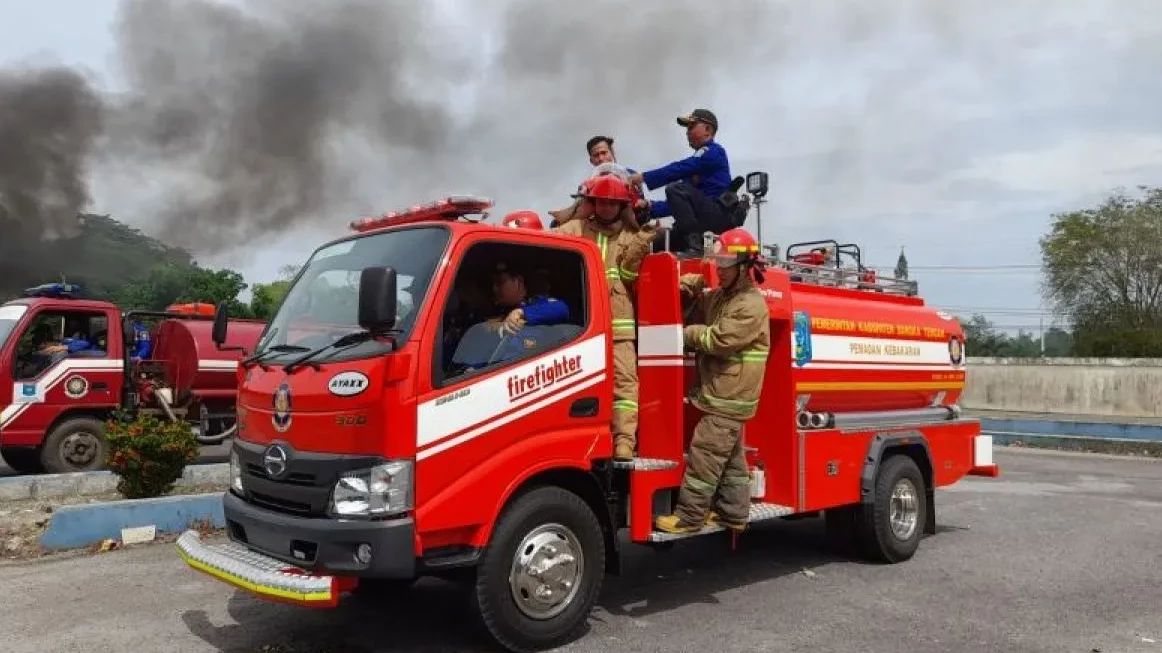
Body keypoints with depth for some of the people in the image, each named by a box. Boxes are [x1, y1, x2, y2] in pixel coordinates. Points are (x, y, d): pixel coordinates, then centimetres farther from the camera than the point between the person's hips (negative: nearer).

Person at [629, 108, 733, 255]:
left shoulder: (713, 151, -4)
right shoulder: (699, 159, 23)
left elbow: (678, 169, -18)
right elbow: (680, 204, 20)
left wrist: (644, 177, -17)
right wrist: (651, 207, 9)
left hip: (719, 214, -9)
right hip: (705, 217, 9)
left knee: (675, 189, -26)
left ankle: (694, 246, -28)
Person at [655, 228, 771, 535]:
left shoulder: (752, 306, -16)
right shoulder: (718, 297, 14)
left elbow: (719, 339, -22)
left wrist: (685, 333, -8)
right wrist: (689, 288, -1)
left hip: (729, 398, -9)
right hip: (723, 395, 9)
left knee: (704, 457, -8)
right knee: (731, 459, 15)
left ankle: (688, 517, -3)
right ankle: (733, 514, 22)